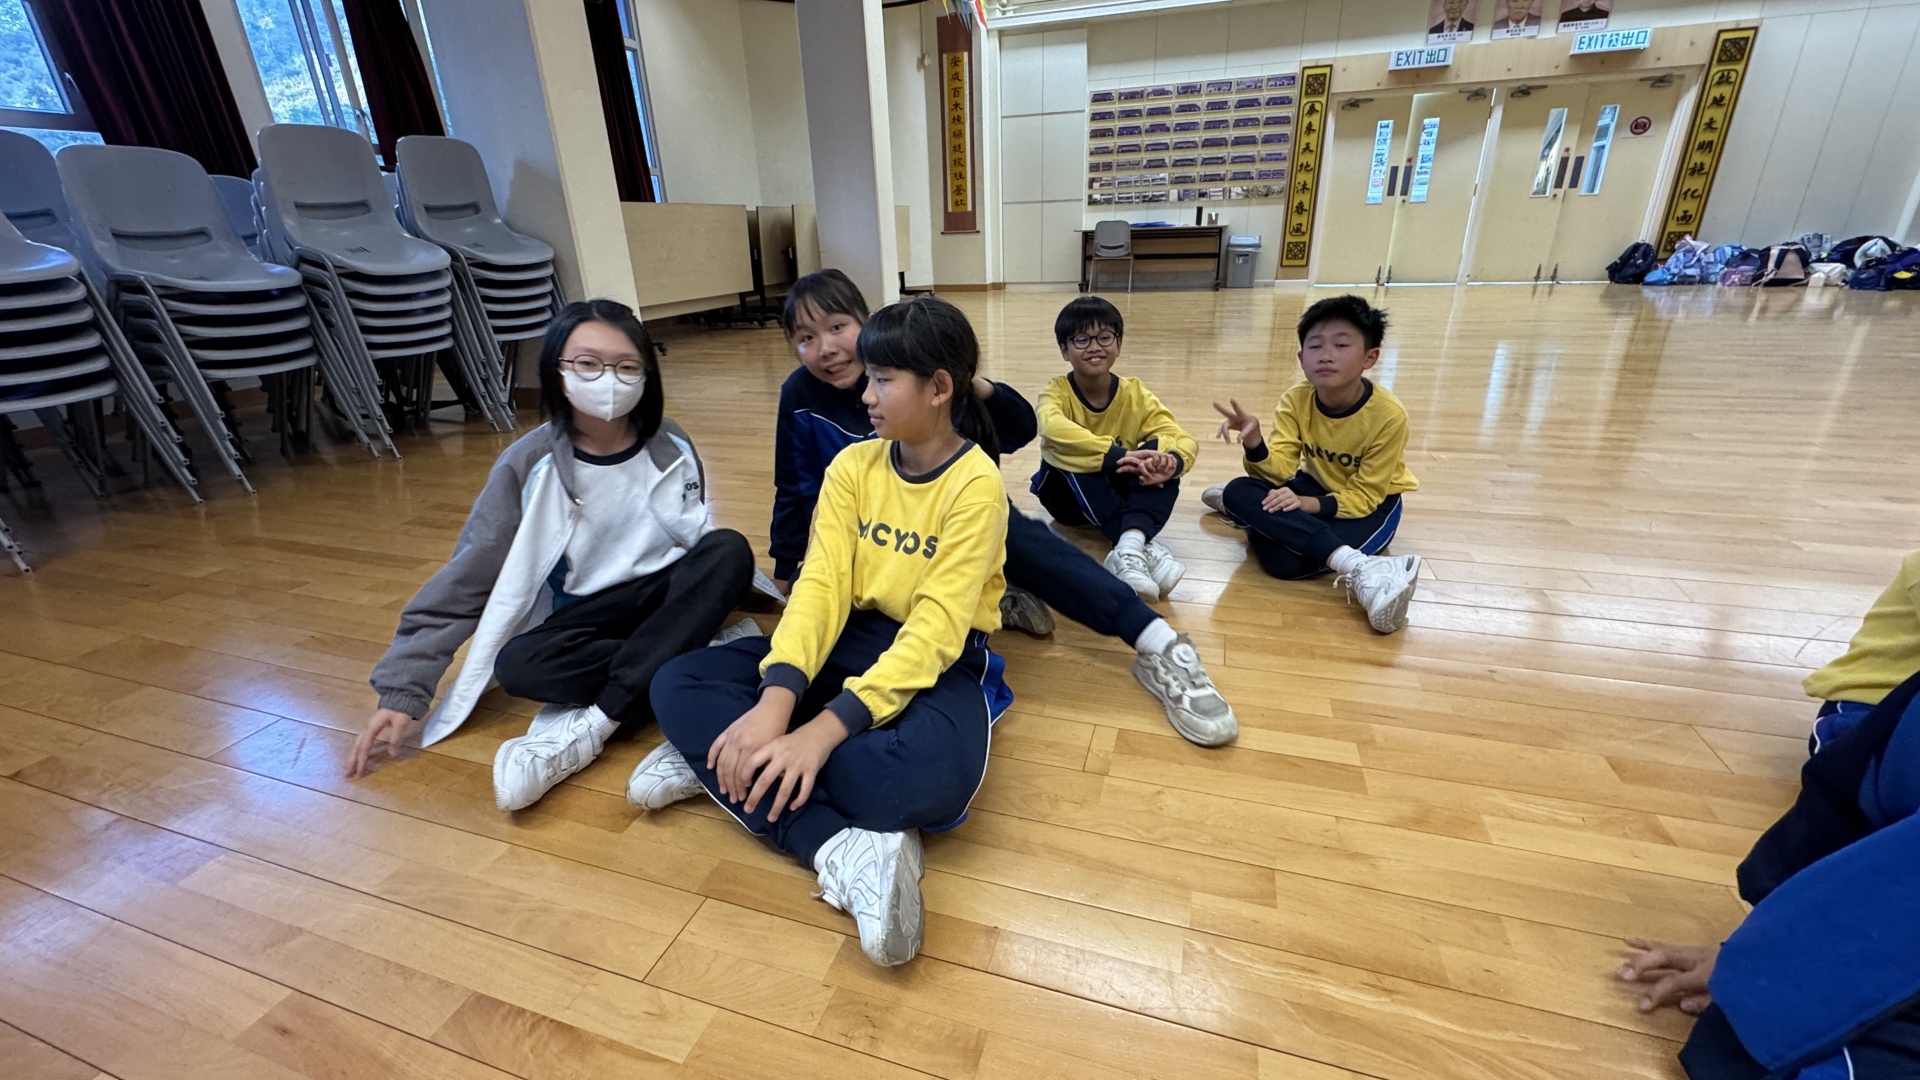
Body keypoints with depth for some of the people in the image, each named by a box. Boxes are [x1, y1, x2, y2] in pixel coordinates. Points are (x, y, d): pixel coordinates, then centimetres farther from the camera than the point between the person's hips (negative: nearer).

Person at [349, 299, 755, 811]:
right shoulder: (529, 465, -10)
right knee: (517, 665, -31)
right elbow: (462, 579, -7)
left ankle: (591, 723, -30)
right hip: (585, 618, -1)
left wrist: (715, 605, -13)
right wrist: (402, 690, -10)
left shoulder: (672, 448, -5)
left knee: (730, 547, -30)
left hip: (667, 599, 2)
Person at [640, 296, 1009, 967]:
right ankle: (842, 849, -24)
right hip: (850, 639, 5)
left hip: (937, 660, -5)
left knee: (931, 779, -38)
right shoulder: (853, 465, 1)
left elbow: (935, 627, -23)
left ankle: (728, 769, -14)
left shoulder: (975, 482, -15)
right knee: (677, 686, -12)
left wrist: (824, 730, -31)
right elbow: (821, 583, -10)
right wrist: (776, 699, -27)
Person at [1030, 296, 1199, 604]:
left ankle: (1129, 549, -49)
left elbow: (1185, 440, -19)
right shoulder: (1056, 393, -16)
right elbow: (1054, 429, -41)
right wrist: (1116, 455, -54)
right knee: (1070, 460, -35)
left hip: (1120, 490, 2)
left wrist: (1171, 461, -43)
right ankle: (1147, 548, -44)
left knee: (1161, 460, -27)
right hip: (1068, 494, -2)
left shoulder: (1135, 394, -9)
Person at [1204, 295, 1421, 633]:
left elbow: (1363, 496, -22)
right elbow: (1280, 467, -21)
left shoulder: (1389, 415, -24)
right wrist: (1254, 443, -42)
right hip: (1316, 485, 4)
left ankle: (1249, 514, -2)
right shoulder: (1295, 400, -14)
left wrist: (1311, 505, -39)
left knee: (1284, 562, -32)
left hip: (1370, 501, -4)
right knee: (1238, 491, -29)